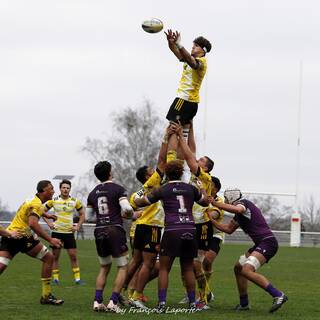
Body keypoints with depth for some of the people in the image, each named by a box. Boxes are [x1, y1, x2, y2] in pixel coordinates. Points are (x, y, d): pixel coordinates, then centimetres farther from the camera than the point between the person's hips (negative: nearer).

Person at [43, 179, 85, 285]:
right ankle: (55, 278, 10)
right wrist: (49, 223, -2)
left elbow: (82, 214, 13)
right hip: (56, 232, 0)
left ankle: (77, 278, 1)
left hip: (69, 232, 0)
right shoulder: (53, 201, -1)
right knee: (55, 256, 2)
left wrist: (78, 226, 1)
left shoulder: (75, 201, 1)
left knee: (73, 256, -3)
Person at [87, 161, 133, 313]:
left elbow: (88, 215, 16)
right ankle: (113, 302, -8)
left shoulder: (93, 193, 11)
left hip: (99, 231, 6)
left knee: (104, 267, 19)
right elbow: (127, 209, -16)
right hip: (114, 230, -5)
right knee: (122, 267, 4)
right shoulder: (118, 189, -5)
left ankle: (98, 301, 7)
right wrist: (129, 214, 6)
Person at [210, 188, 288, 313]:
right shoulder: (239, 214, 22)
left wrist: (215, 203, -26)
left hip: (267, 243, -11)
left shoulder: (243, 203, -7)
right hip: (261, 244, 11)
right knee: (239, 268, 19)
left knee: (247, 270, -23)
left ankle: (278, 295, -26)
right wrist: (211, 221, 29)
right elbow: (229, 229, 34)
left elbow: (237, 209, -32)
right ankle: (244, 304, 27)